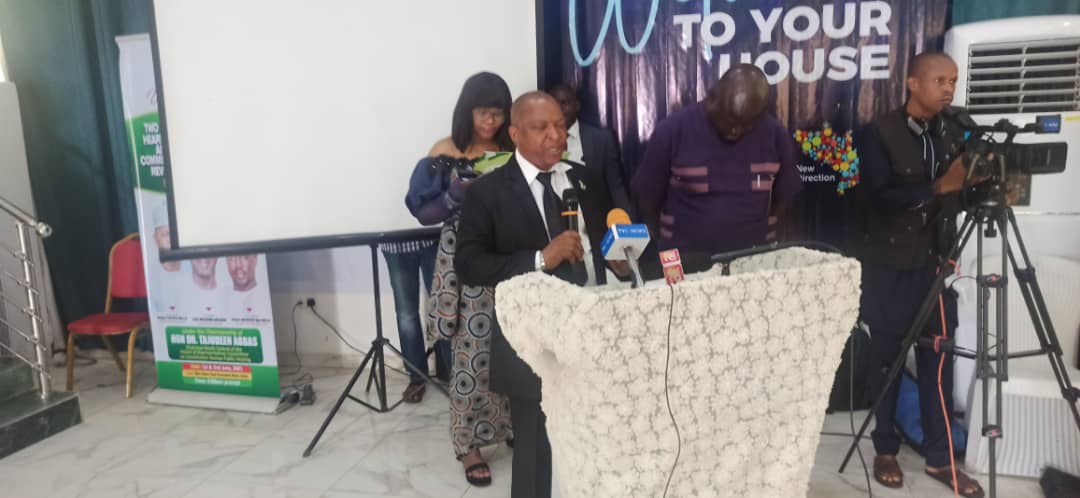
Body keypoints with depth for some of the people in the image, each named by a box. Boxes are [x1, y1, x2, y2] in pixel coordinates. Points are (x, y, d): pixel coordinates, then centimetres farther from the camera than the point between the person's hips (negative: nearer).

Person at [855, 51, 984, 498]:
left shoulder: (951, 135, 10)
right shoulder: (880, 134, -8)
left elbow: (957, 197, 11)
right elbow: (880, 198, -18)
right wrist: (938, 186, -27)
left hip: (937, 263, 5)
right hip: (889, 266, -4)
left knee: (939, 359, 7)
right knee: (887, 358, 6)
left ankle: (939, 457, 19)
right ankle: (886, 449, 21)